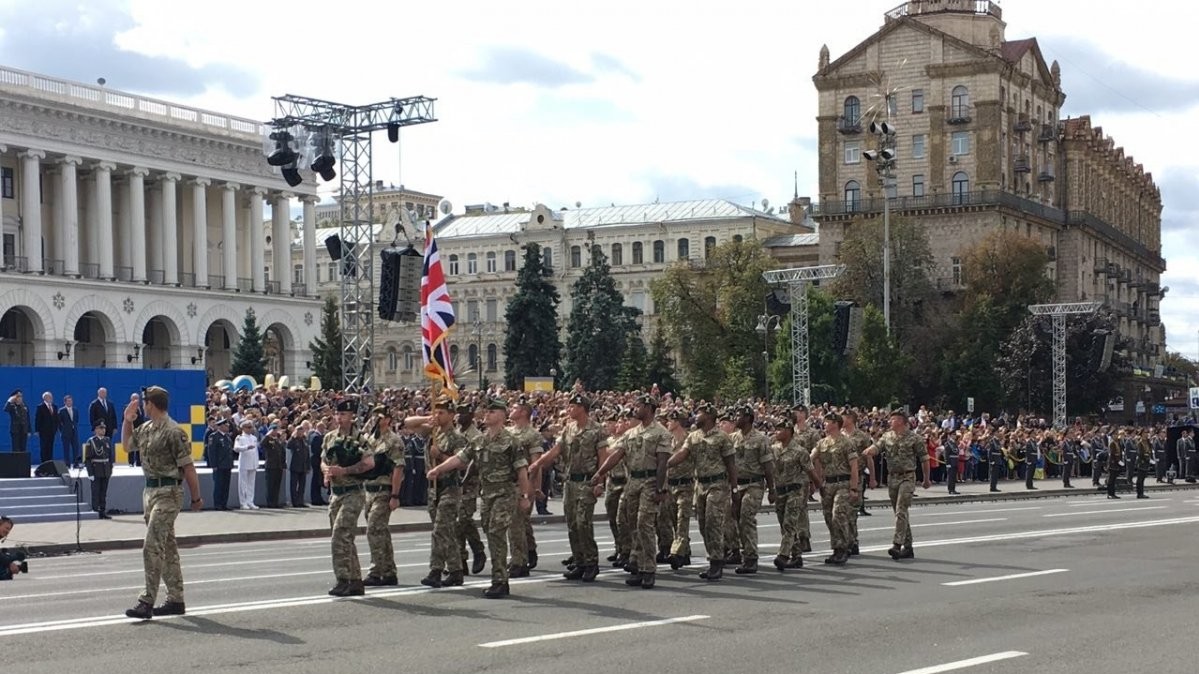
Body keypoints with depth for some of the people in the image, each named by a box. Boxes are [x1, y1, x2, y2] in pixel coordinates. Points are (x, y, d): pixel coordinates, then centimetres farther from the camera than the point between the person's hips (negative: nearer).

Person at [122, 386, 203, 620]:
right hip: (150, 490, 9)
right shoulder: (146, 428, 10)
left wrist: (196, 498, -12)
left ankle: (147, 602, -13)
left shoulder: (173, 432, -17)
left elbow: (188, 467, -15)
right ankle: (176, 600, 19)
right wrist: (128, 420, 14)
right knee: (167, 547, 13)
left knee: (152, 547, -13)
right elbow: (128, 443, 30)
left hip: (168, 493, -9)